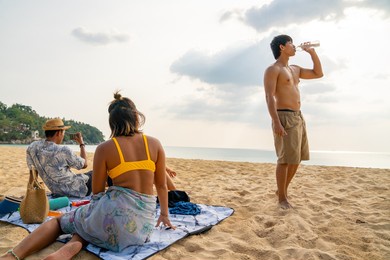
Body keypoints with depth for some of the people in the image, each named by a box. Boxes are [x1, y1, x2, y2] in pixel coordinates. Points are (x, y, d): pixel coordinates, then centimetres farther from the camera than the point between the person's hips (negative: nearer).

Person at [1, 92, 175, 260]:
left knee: (59, 221, 21)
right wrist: (164, 214, 24)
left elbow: (97, 193, 6)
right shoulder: (155, 144, 3)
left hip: (114, 212, -3)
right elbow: (162, 185, 11)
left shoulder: (104, 149, -2)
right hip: (143, 226, 3)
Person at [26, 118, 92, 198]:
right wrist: (82, 144, 1)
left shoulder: (32, 147, -6)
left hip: (55, 191, 7)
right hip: (75, 191, -7)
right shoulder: (63, 151, -25)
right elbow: (84, 165, -11)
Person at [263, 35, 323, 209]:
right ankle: (282, 198, 7)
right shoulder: (273, 70, -5)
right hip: (285, 117, -9)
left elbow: (318, 74, 30)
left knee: (297, 158, 11)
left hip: (299, 117, 9)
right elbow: (269, 97, -15)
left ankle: (283, 190, 26)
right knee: (286, 159, -6)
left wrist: (312, 52, 22)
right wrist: (276, 123, -25)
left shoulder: (295, 69, 22)